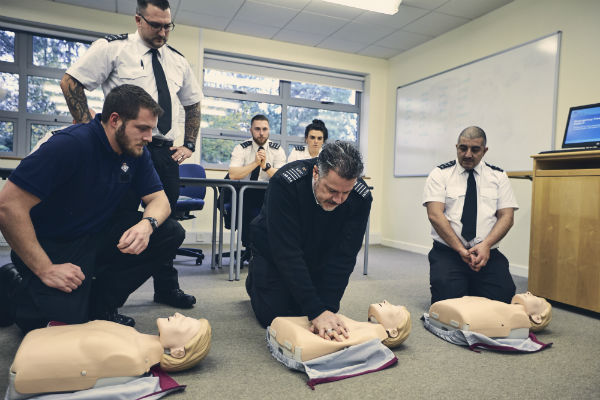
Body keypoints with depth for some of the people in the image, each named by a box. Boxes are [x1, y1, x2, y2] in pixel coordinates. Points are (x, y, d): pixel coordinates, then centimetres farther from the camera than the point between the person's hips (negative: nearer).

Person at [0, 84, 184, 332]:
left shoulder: (137, 152, -3)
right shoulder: (71, 144, -24)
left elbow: (159, 199, 0)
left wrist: (147, 224, -25)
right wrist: (45, 270, -26)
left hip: (98, 236, 7)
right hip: (53, 245, -6)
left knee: (171, 233, -11)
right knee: (68, 320, -21)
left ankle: (100, 304, 1)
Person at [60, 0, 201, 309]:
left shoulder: (178, 61, 15)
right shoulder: (112, 48, 0)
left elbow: (193, 104, 24)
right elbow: (70, 82, 0)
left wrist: (189, 145, 13)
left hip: (165, 153, 5)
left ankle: (166, 288, 23)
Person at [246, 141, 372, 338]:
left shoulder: (361, 197, -27)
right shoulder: (285, 182, -38)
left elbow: (343, 256, -25)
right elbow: (286, 252, -40)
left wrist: (327, 308, -34)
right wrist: (317, 311, -43)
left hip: (317, 256, 3)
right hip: (274, 250, -3)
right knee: (273, 316, -4)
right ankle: (254, 276, 26)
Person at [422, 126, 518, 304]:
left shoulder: (498, 176, 13)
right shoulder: (440, 174, 4)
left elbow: (507, 216, 5)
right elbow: (435, 215, -7)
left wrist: (486, 245, -14)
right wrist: (461, 250, -16)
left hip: (487, 253, 2)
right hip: (447, 251, -2)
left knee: (502, 293, -22)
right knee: (448, 293, -27)